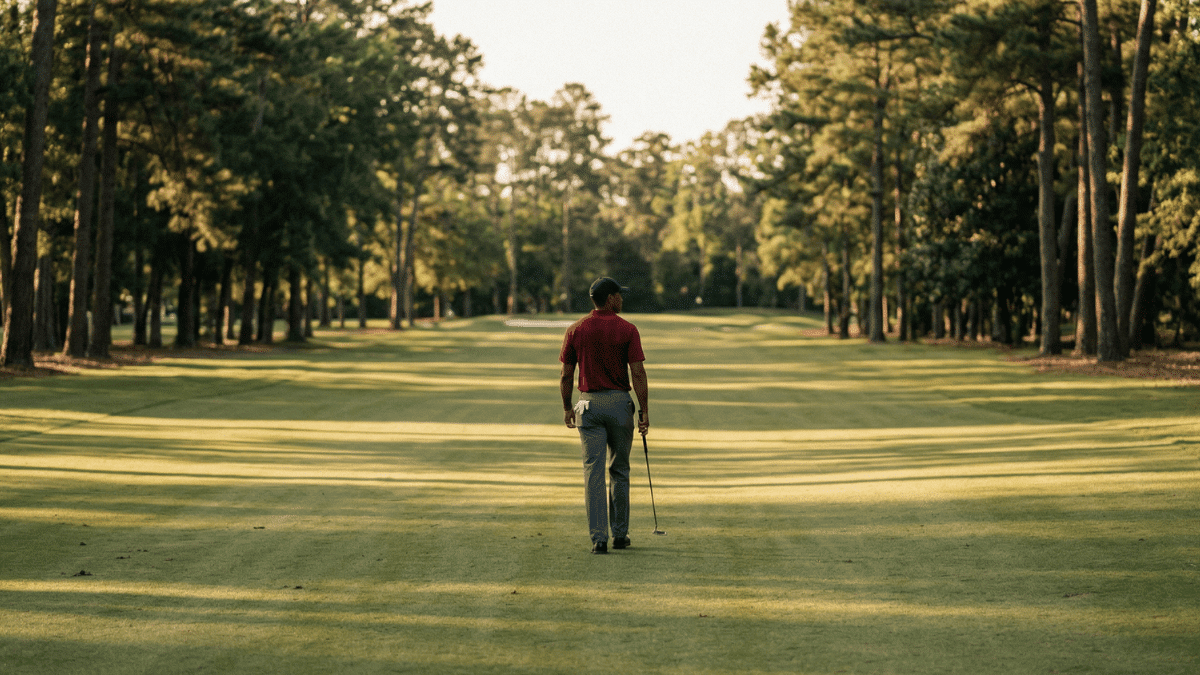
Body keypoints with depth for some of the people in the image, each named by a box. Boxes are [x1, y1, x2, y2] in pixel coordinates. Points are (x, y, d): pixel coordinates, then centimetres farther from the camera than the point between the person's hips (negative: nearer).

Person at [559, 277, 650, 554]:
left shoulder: (575, 330, 0)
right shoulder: (627, 330, -6)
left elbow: (566, 374, 2)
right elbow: (637, 373, -11)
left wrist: (567, 407, 14)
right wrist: (644, 411, -7)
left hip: (588, 406, 1)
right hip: (620, 404, -1)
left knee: (593, 471, -1)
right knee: (619, 470, 14)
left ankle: (598, 538, -8)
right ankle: (620, 533, 19)